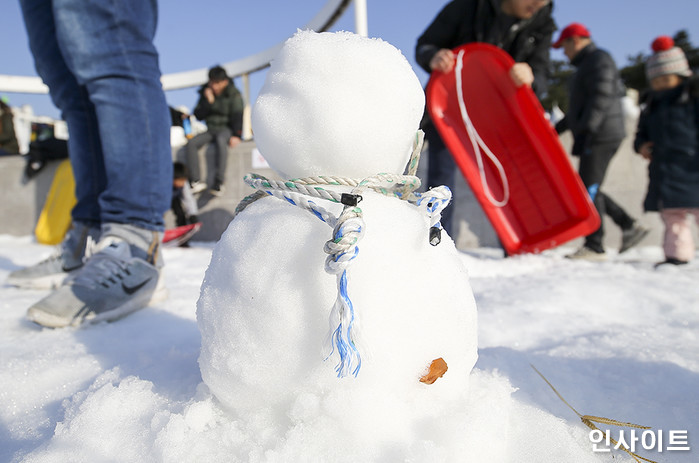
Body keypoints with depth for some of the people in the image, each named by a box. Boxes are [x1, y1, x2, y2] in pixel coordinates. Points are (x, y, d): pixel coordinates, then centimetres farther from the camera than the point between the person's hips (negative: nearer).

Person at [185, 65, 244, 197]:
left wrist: (236, 135, -23)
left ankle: (219, 183, -40)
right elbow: (198, 115, 6)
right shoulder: (205, 93, 10)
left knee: (221, 141, -39)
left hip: (227, 129, -4)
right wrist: (208, 101, -10)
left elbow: (237, 116, -9)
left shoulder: (234, 95, -1)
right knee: (191, 143, -22)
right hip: (210, 129, 5)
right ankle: (196, 182, -23)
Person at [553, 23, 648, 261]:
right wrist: (558, 128, 27)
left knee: (588, 189, -11)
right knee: (588, 190, 9)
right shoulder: (586, 65, 25)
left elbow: (602, 97, -19)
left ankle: (594, 247, -8)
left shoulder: (599, 59, -5)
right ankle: (630, 226, 13)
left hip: (601, 136, -10)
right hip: (594, 138, 10)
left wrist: (586, 128, -27)